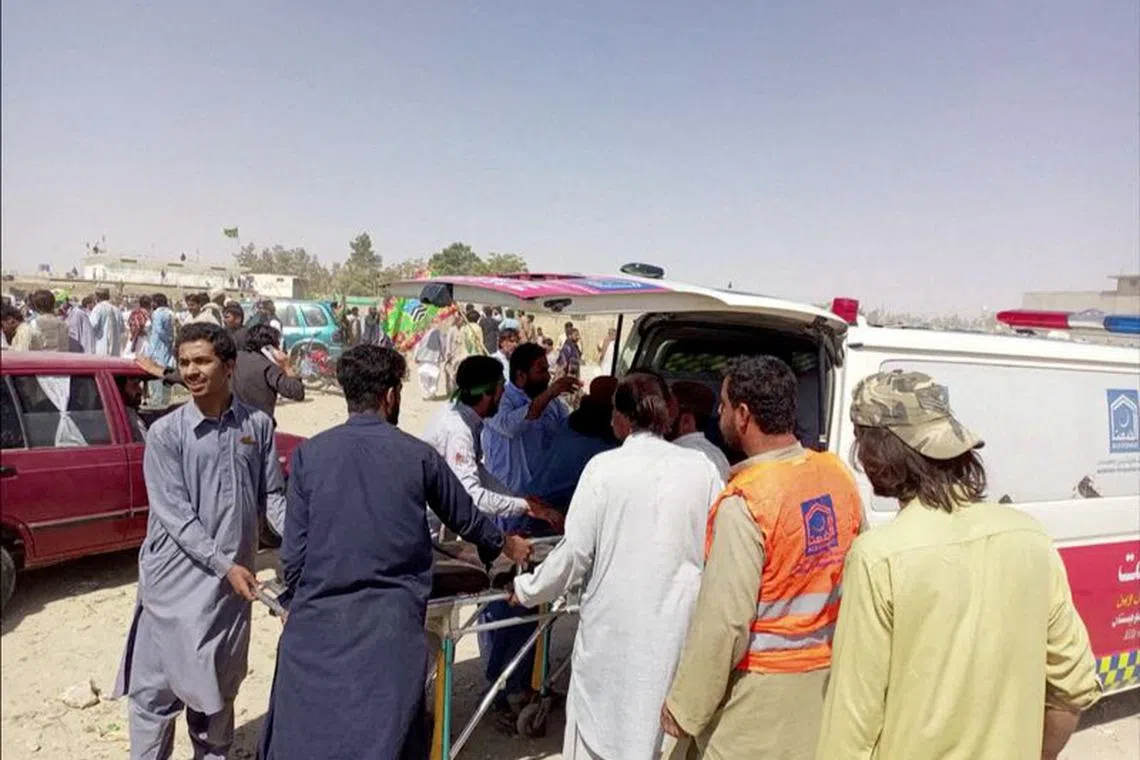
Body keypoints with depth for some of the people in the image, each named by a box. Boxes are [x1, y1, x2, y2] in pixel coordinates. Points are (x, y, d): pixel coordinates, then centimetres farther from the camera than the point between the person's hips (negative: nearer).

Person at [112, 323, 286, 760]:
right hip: (176, 580, -2)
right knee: (157, 686, 6)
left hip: (233, 580, 3)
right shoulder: (166, 433, -8)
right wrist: (225, 565, -18)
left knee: (218, 686, 18)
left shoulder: (258, 425, 0)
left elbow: (272, 496, 6)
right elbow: (173, 513, -12)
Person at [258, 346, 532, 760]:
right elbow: (465, 518, 12)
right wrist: (504, 544, 31)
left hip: (318, 621, 1)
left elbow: (294, 551, -1)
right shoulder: (419, 456, -3)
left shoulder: (308, 453, -3)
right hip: (391, 624, -1)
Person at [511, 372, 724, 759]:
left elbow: (575, 552, -8)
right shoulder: (701, 468, -3)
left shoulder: (603, 467, -9)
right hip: (681, 627, 2)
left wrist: (527, 589, 8)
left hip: (615, 628, -2)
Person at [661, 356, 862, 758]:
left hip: (764, 692, -7)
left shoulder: (744, 503, -23)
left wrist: (684, 708, -10)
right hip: (829, 675, 7)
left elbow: (724, 621, -22)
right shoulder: (838, 474, -2)